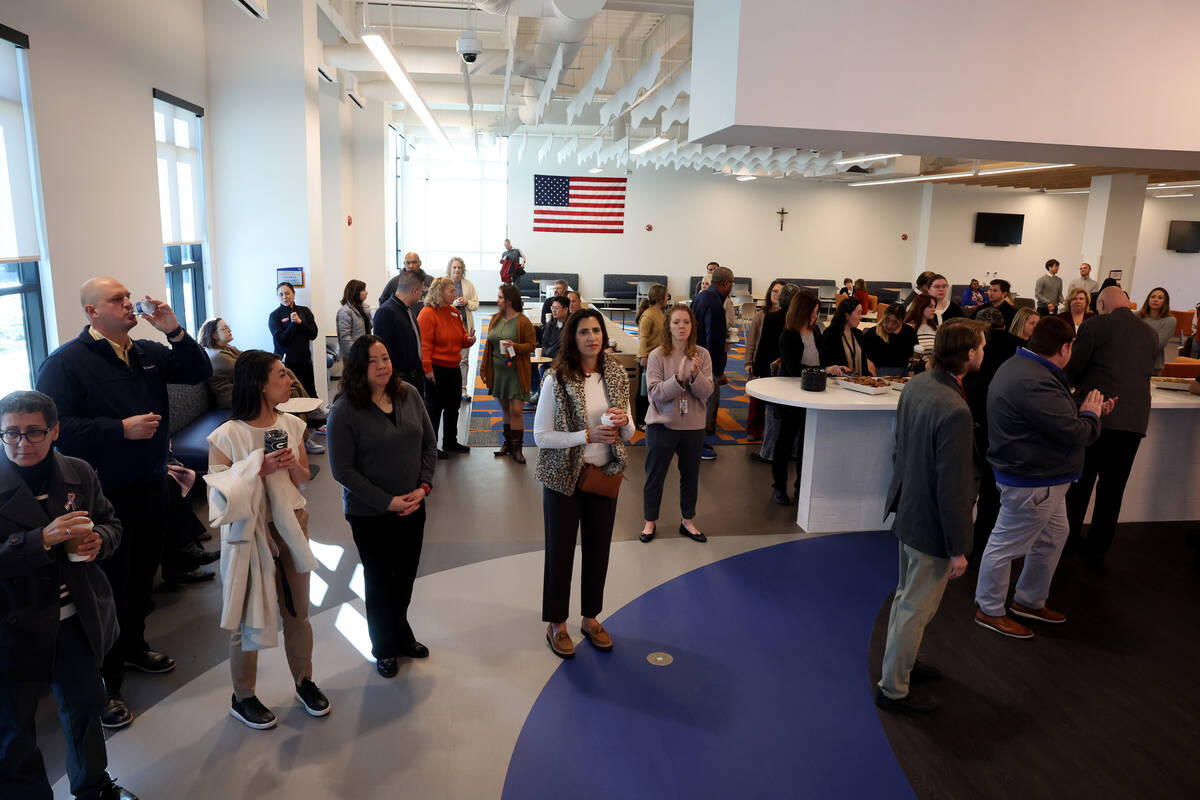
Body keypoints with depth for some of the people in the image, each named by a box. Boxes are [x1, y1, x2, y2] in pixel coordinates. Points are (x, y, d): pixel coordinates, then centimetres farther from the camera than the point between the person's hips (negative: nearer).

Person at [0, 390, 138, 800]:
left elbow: (111, 524, 9)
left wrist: (98, 539, -12)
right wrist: (42, 540, -31)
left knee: (85, 706, 23)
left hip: (79, 622, 5)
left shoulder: (79, 473, -2)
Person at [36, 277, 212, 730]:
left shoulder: (148, 352, 8)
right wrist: (121, 429, -26)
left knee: (143, 575, 21)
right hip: (105, 498, -7)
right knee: (110, 588, 1)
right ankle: (104, 685, 15)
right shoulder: (67, 363, -12)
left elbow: (198, 373, 2)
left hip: (151, 488, 7)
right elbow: (59, 428, -20)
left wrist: (175, 332, -10)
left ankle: (133, 647, 43)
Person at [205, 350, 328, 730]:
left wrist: (293, 464, -14)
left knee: (297, 612, 15)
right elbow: (218, 491, -11)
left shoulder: (291, 425, 0)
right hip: (249, 531, -4)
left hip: (291, 526, 4)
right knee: (248, 617, 9)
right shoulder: (227, 435, -14)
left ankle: (304, 683, 34)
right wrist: (259, 470, -22)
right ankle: (242, 698, 29)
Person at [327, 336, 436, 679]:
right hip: (370, 514, -4)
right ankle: (385, 648, 37)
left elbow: (430, 443, 4)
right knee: (380, 582, 13)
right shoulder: (344, 410, -17)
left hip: (412, 506, 4)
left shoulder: (408, 395, -3)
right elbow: (342, 469, -16)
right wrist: (387, 502, -17)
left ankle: (401, 635, 44)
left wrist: (423, 487, -9)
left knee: (406, 577, 18)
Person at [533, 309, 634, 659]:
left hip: (605, 476, 4)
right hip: (564, 478, -4)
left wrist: (624, 422, -16)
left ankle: (591, 618, 36)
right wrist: (589, 436, -23)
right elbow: (541, 436, -15)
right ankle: (556, 624, 28)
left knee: (598, 550, 16)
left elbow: (629, 434, 7)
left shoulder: (616, 375, -1)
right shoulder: (556, 379, -14)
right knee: (560, 551, 9)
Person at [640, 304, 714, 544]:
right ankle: (650, 522, 27)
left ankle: (688, 521, 33)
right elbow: (656, 393, -15)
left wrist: (695, 374, -26)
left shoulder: (702, 355, -2)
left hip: (693, 425, 2)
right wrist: (679, 377, -28)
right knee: (655, 475, 9)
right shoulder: (657, 355, -9)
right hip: (662, 425, -2)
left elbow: (707, 392, -7)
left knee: (690, 475, 15)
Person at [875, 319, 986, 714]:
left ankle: (900, 662, 46)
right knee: (917, 607, 8)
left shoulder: (916, 384, -3)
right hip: (931, 524, -9)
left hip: (908, 508, 9)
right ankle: (893, 688, 24)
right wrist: (958, 549, -17)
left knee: (907, 594, 26)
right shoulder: (954, 411, -31)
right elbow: (951, 486, -27)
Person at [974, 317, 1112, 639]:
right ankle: (990, 610, 21)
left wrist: (1088, 411, 8)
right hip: (1031, 483, -11)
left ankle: (1029, 601, 39)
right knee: (1007, 545, 4)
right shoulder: (1035, 383, -30)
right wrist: (1090, 414, -7)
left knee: (1053, 536, 23)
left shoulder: (1019, 365, 7)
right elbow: (1076, 433, -27)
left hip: (1043, 477, 11)